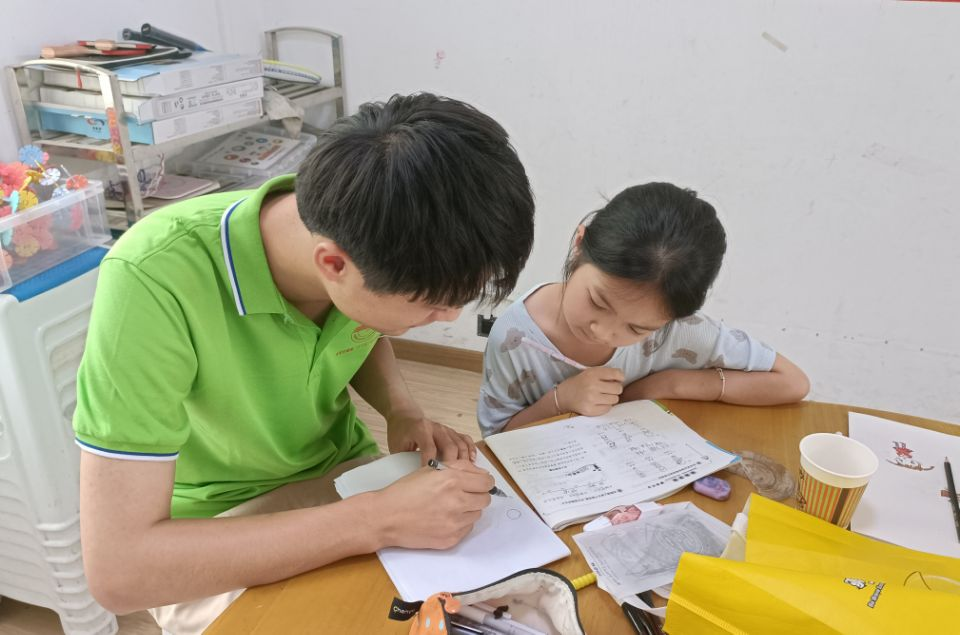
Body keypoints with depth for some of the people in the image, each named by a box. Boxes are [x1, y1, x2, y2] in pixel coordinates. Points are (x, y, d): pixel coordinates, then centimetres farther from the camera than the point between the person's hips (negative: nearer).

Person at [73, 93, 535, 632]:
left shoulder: (381, 238, -18)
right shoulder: (156, 281, -33)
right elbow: (119, 568, -32)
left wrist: (403, 412, -13)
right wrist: (378, 522, -35)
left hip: (344, 468, 4)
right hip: (217, 526, -3)